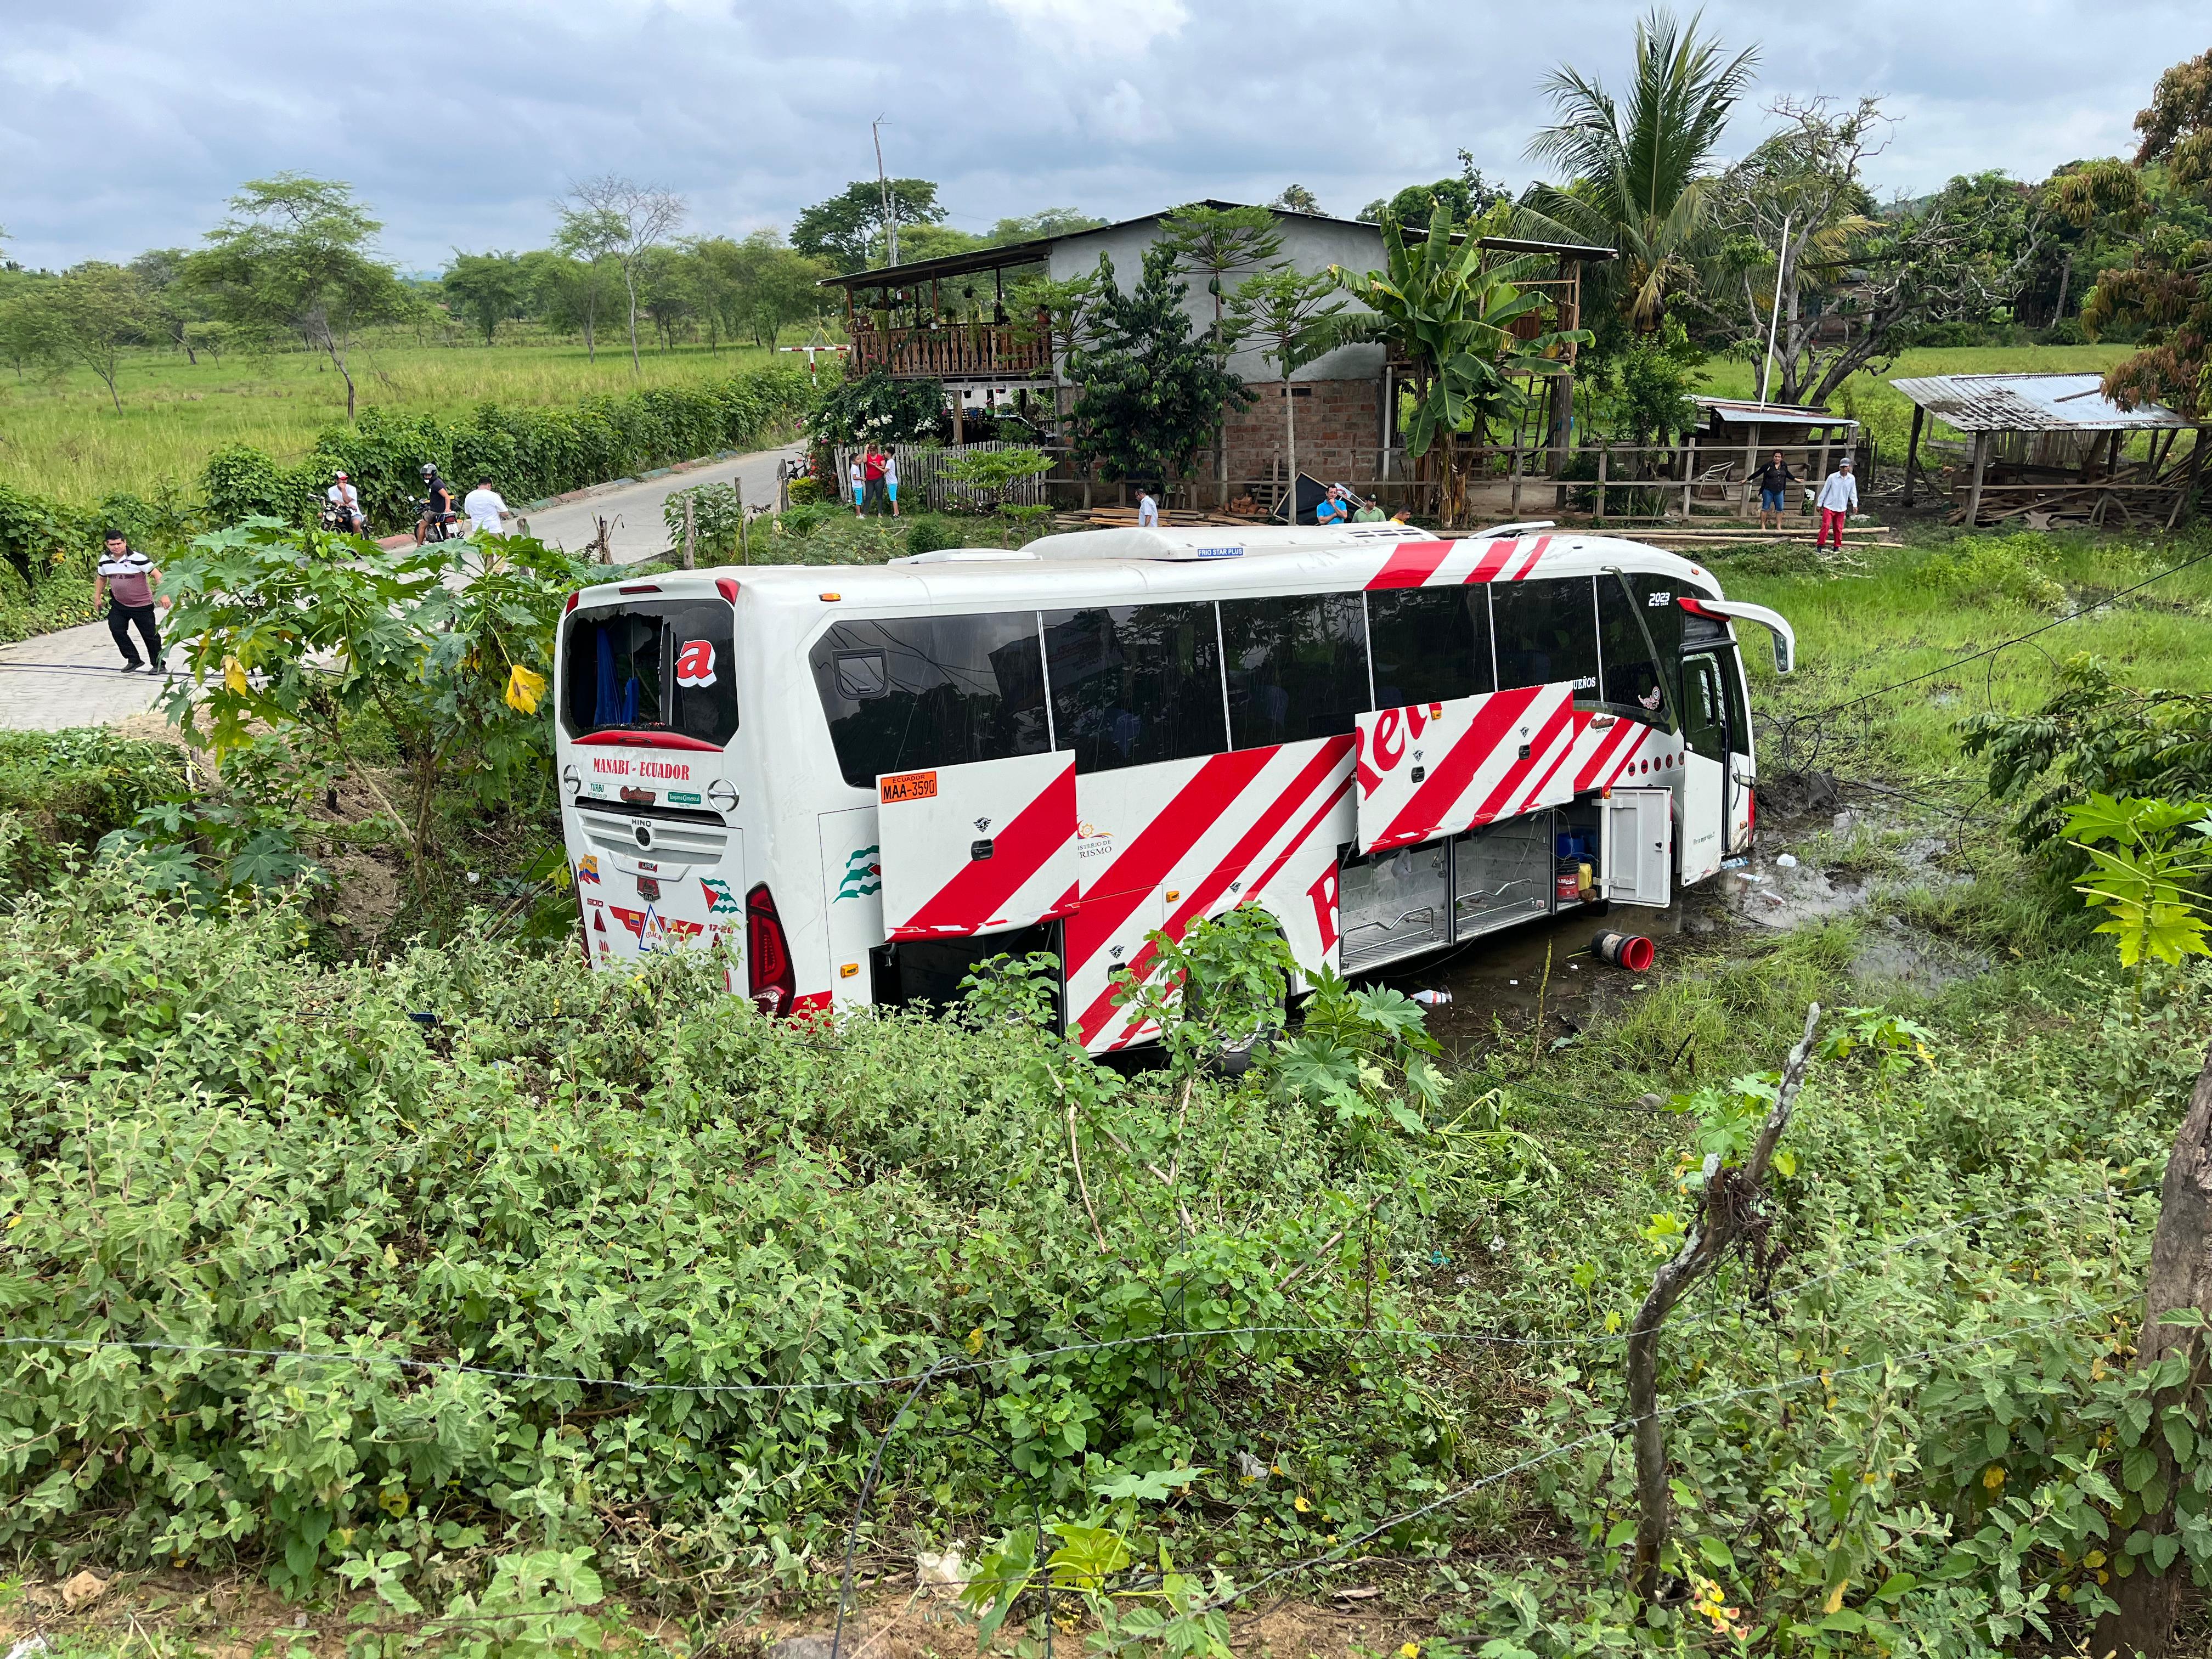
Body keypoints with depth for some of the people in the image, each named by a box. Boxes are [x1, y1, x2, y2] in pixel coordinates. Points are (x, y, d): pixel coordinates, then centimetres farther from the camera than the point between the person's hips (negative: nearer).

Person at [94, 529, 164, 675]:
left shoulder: (137, 558, -18)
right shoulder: (105, 560, 0)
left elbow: (156, 574, -18)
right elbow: (101, 578, 18)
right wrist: (97, 597, 19)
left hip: (142, 605, -5)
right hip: (119, 604, 5)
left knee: (150, 635, 2)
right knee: (116, 629, -10)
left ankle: (159, 665, 16)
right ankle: (133, 660, 1)